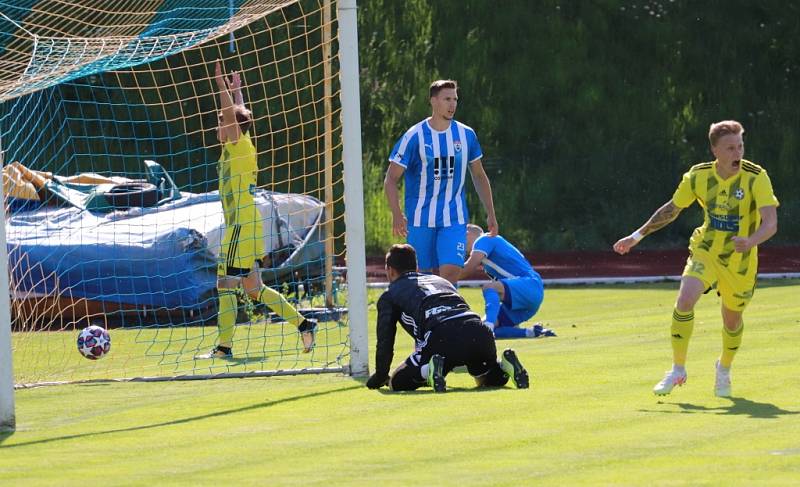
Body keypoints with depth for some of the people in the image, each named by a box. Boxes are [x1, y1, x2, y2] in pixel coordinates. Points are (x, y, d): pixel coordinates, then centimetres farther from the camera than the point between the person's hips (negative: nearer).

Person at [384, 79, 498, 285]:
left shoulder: (466, 135, 4)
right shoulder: (414, 137, -6)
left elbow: (479, 176, 17)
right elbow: (391, 179, -5)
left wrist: (490, 214, 13)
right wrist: (397, 215, -19)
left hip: (454, 220, 2)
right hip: (420, 219, -2)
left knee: (451, 271, -14)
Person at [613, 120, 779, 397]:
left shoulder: (756, 177, -19)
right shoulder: (698, 176, -9)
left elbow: (771, 223, -26)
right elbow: (671, 210, 8)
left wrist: (751, 241, -47)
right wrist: (637, 236, 11)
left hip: (740, 261, -1)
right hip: (705, 251, 1)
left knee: (732, 321, 13)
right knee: (685, 300, -23)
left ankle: (724, 369, 45)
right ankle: (678, 369, -8)